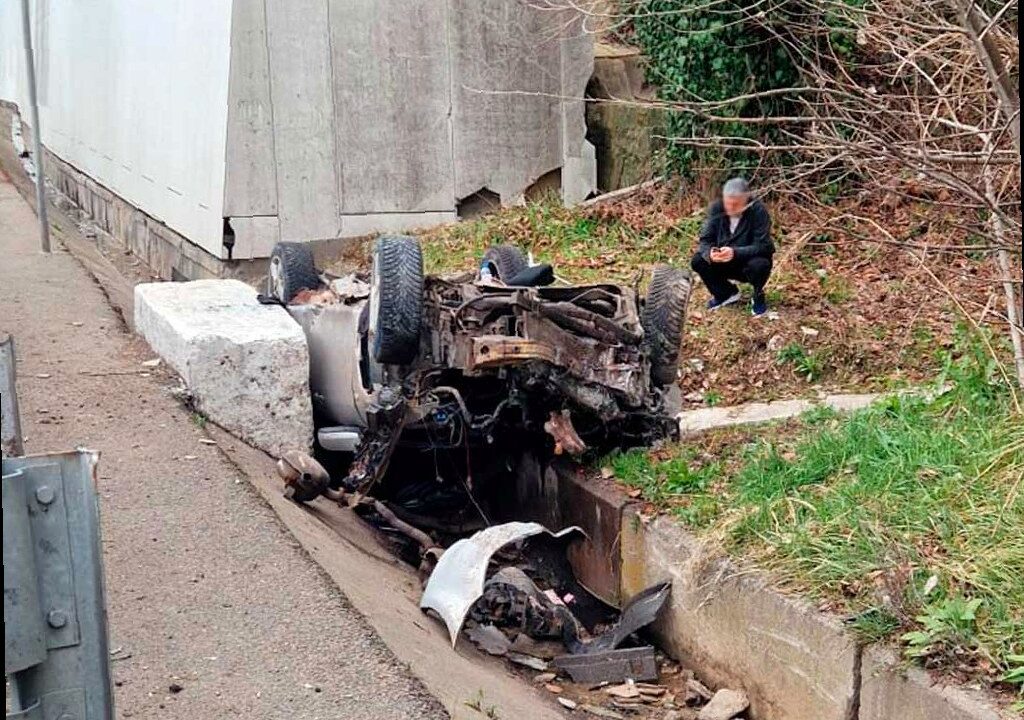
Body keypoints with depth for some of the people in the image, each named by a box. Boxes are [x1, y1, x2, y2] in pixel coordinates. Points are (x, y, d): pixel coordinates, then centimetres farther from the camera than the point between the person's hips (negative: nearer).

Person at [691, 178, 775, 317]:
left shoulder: (758, 211, -22)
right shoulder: (716, 208, -13)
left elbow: (762, 246, -27)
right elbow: (705, 240, -12)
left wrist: (735, 252, -43)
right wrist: (709, 253, -37)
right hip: (725, 263, 4)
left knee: (759, 265, -36)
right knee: (698, 261, -20)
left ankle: (758, 296, -1)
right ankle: (726, 293, 7)